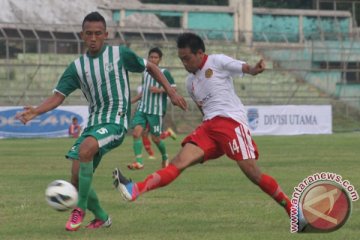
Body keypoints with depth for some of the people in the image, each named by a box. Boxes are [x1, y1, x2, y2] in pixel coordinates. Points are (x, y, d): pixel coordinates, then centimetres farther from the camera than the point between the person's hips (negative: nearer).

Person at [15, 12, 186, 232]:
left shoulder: (120, 54, -2)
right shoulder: (77, 67, 7)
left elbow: (150, 67, 10)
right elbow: (59, 96, 4)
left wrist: (171, 92, 3)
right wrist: (36, 111, -14)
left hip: (116, 122, -5)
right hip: (93, 123, 6)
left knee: (85, 149, -33)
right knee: (77, 178, -3)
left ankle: (81, 209, -19)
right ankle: (102, 218, 23)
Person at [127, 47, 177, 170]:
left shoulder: (164, 73, -2)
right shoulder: (145, 73, 16)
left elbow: (173, 88, -5)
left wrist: (160, 90, -18)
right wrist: (132, 100, 21)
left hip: (156, 110, -5)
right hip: (142, 108, 5)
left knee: (155, 138, 0)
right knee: (136, 132, -15)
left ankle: (165, 157, 28)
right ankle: (139, 161, -16)